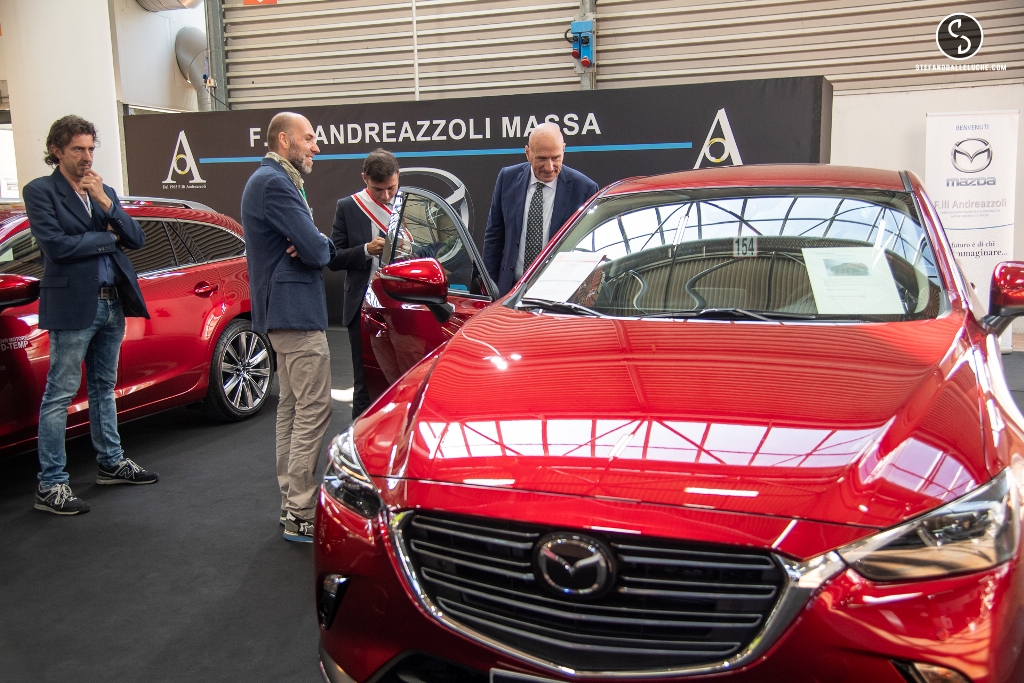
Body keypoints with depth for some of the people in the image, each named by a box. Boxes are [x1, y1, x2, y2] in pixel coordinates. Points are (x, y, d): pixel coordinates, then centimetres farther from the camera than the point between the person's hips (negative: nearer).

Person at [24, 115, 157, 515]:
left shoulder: (103, 191, 14)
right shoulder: (40, 191, -5)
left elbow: (137, 239, 5)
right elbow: (56, 245, -17)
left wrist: (106, 203, -8)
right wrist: (106, 238, -6)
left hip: (112, 303, 7)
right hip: (72, 307, -6)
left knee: (104, 388, 17)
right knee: (60, 395, -2)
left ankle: (111, 463, 29)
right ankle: (50, 486, 3)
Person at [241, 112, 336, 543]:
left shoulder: (275, 180, 20)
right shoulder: (275, 183, -15)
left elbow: (320, 248, 16)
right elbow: (317, 252, -22)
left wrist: (314, 245, -7)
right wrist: (318, 247, 1)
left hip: (282, 312, 12)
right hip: (295, 312, -12)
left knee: (291, 406, 15)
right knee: (313, 410, -9)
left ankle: (291, 501, 25)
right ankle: (301, 516, -4)